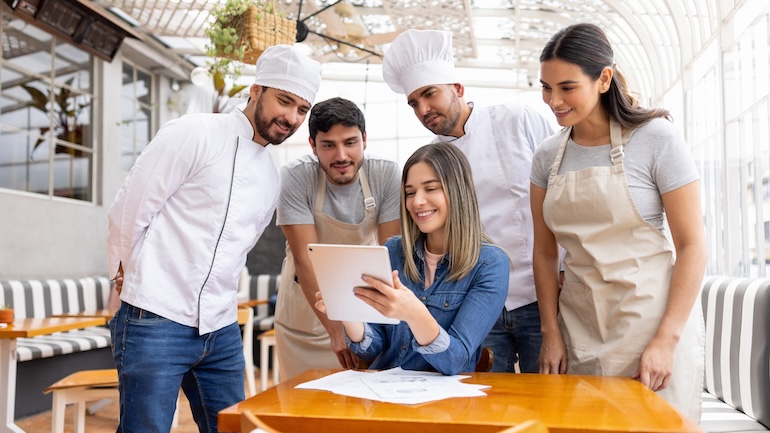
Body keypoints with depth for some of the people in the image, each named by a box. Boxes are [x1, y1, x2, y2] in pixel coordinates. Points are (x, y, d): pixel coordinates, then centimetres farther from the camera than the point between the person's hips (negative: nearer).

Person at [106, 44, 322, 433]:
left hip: (221, 330, 7)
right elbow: (129, 211, -7)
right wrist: (127, 279, 3)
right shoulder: (195, 134, -9)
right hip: (156, 320, -6)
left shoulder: (271, 178, 13)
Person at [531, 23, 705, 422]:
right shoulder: (547, 156, 4)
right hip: (579, 325, 4)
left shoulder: (655, 138, -9)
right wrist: (551, 333, 1)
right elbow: (545, 253, 8)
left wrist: (666, 341, -15)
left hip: (651, 317, -4)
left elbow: (692, 244, -10)